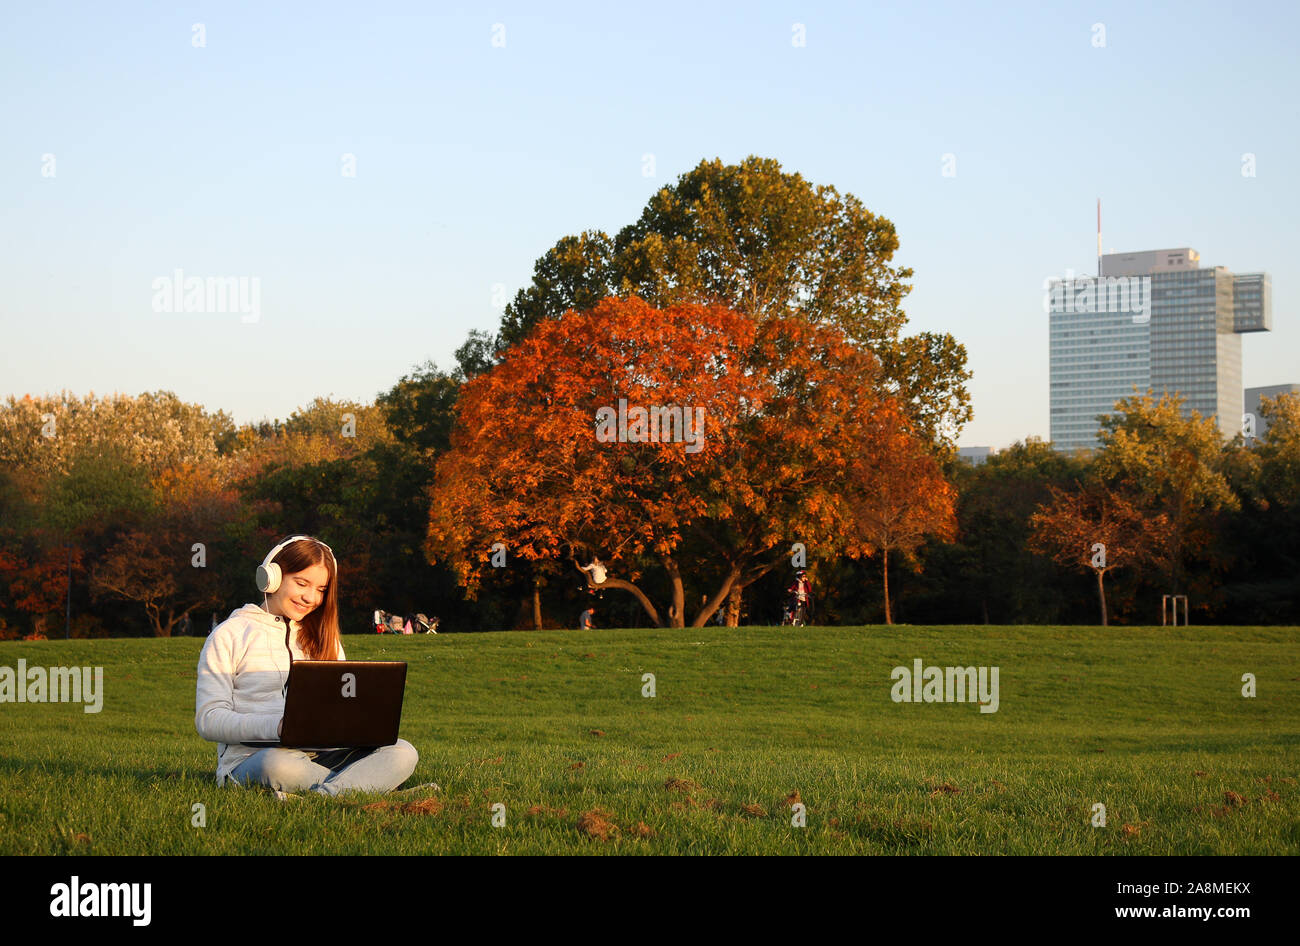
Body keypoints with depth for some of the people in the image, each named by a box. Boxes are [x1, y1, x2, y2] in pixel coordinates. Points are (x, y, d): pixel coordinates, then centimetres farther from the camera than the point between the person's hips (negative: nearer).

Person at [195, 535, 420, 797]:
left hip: (318, 755, 5)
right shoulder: (229, 636, 4)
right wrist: (276, 726, -23)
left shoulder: (321, 638, 23)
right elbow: (208, 719, -6)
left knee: (403, 752, -21)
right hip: (250, 760, -5)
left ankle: (322, 795, -40)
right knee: (280, 765, -42)